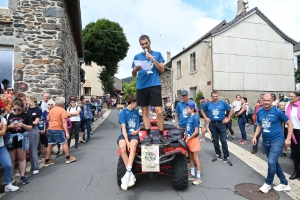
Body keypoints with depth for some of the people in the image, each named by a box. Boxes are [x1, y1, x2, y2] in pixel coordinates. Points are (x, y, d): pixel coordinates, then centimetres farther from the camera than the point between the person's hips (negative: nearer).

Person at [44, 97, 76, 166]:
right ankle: (68, 158, 14)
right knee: (64, 143, 6)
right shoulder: (62, 110, -9)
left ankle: (47, 161, 17)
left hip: (50, 129, 7)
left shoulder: (51, 110, 12)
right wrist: (67, 132, -17)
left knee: (50, 145, 12)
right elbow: (64, 122, -15)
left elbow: (48, 119, 21)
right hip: (57, 129, -7)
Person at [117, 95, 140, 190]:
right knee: (122, 147, -34)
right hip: (124, 134, -2)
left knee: (133, 146, -34)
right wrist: (127, 141, -19)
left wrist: (137, 131, -2)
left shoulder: (136, 112, 13)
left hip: (134, 135, 2)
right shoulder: (123, 112, 1)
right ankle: (131, 174, -26)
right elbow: (123, 128, -7)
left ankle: (128, 173, -36)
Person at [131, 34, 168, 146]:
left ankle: (161, 136, 2)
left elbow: (162, 70, 2)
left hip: (154, 85, -2)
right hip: (141, 86, 3)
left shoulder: (157, 54, 11)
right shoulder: (137, 56, 15)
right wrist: (135, 69, -9)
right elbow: (133, 74, 14)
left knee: (159, 111, -9)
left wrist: (152, 58, -6)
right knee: (145, 111, 4)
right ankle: (148, 135, 11)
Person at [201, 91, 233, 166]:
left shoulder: (223, 103, -2)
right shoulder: (208, 104, 4)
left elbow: (231, 110, 4)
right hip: (212, 124, 2)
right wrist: (206, 118, 6)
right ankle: (218, 155, 23)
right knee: (215, 140, 10)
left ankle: (226, 157, 5)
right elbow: (202, 110, 17)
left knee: (223, 141, -2)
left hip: (221, 124, -2)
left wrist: (228, 118, -1)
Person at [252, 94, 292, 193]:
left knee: (271, 162, -12)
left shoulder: (277, 111, -12)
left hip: (277, 141, -6)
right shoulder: (259, 112, 2)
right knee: (274, 163, 15)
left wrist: (288, 139, -10)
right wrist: (255, 136, 4)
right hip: (265, 142, 6)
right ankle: (284, 184, 32)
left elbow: (290, 124, -5)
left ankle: (268, 183, 10)